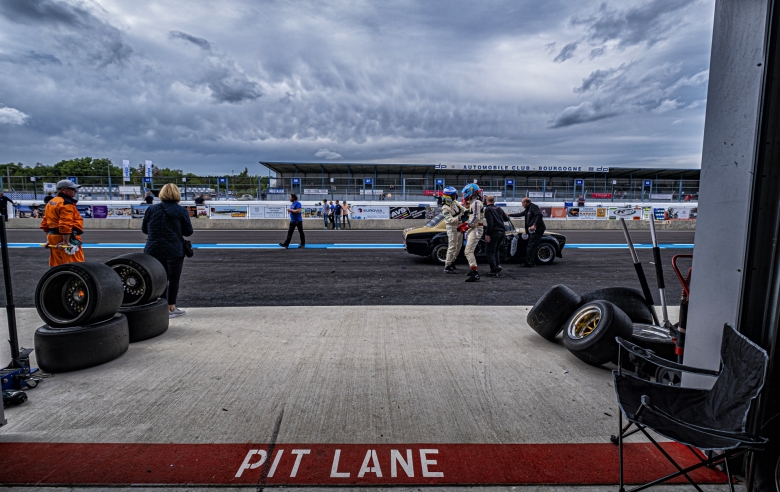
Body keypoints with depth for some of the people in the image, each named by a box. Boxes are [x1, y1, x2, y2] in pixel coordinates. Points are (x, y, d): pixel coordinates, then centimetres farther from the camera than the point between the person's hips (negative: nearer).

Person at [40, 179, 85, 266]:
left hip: (53, 237, 10)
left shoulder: (51, 203, 17)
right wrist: (66, 242, -23)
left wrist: (48, 238, 23)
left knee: (57, 265, 16)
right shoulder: (66, 203, -14)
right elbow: (66, 225, -23)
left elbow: (45, 223, 20)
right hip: (67, 237, -10)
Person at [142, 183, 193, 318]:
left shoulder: (151, 209, 5)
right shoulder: (181, 210, -5)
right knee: (174, 279, 7)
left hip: (154, 250, 3)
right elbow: (188, 231, -3)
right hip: (174, 250, -3)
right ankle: (171, 308, 11)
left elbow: (144, 229, 10)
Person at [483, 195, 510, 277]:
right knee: (497, 251, 22)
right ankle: (498, 265, 7)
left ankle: (494, 271, -6)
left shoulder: (488, 209, -5)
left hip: (494, 232, -7)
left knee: (491, 252, -1)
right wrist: (507, 216, 45)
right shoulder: (499, 208, 15)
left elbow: (490, 223, -15)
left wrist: (487, 234, -15)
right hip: (502, 232, 7)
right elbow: (506, 219, 21)